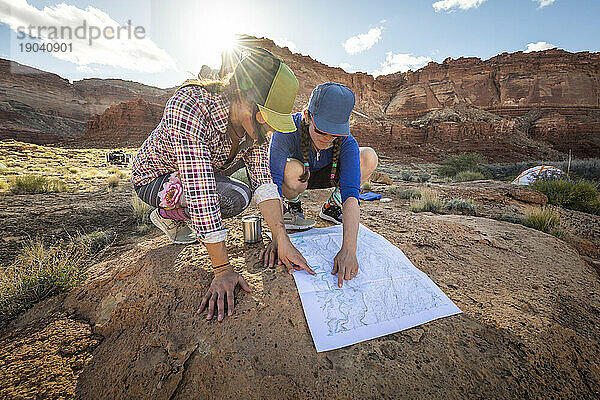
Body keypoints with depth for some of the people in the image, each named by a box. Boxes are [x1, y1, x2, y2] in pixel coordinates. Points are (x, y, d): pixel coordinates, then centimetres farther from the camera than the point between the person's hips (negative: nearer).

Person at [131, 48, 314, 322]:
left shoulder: (255, 121, -18)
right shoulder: (188, 107, -38)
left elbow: (263, 183, -22)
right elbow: (201, 192, -43)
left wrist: (282, 240, -32)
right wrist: (222, 271, -40)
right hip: (153, 177, -6)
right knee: (228, 199, -30)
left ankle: (183, 213, 8)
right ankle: (168, 216, 0)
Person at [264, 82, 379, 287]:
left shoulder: (346, 142, -29)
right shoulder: (286, 131, -34)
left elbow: (351, 193, -39)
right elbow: (274, 185, -38)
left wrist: (348, 250, -49)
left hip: (322, 175, 2)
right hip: (294, 179, -1)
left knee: (368, 157, -21)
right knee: (293, 169, -39)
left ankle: (332, 207, -2)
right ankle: (292, 207, -5)